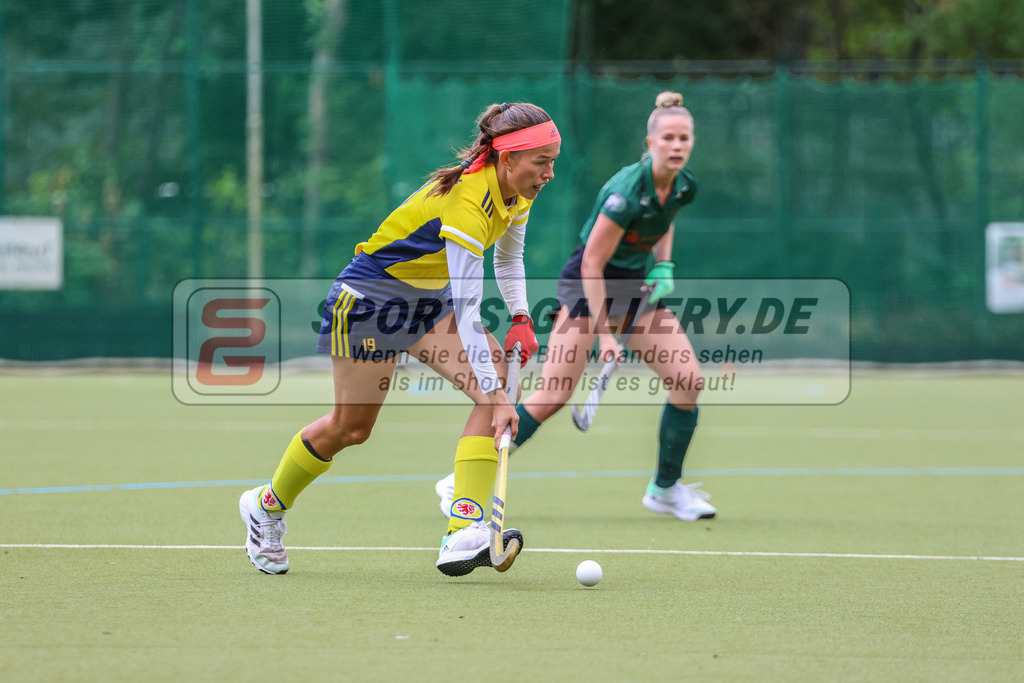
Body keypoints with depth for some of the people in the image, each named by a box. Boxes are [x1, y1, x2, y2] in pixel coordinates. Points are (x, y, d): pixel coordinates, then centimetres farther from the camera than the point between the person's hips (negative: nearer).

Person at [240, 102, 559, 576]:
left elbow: (508, 256, 16)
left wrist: (520, 317, 3)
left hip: (428, 302, 8)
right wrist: (494, 394, -42)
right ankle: (267, 505, 34)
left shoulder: (518, 193, -7)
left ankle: (464, 536, -27)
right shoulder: (467, 202, -34)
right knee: (349, 427, 4)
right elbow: (467, 314, -38)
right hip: (370, 297, -8)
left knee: (497, 381, -18)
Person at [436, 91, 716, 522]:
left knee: (688, 381, -6)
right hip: (588, 283, -7)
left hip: (638, 283, 7)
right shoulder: (626, 192, -27)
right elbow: (592, 264, -23)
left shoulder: (684, 187, -5)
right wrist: (603, 334, -24)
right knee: (553, 397, -14)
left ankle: (665, 489, 11)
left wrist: (663, 264, 5)